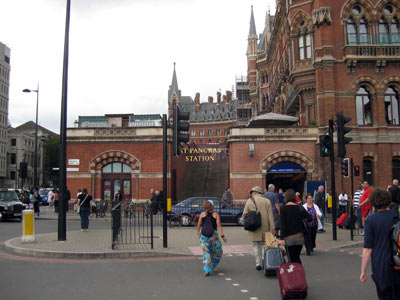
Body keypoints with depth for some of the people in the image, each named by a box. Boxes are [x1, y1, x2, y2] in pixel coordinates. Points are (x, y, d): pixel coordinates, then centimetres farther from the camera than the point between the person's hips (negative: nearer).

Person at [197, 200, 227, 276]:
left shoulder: (202, 214, 4)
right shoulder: (216, 215, -1)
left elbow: (199, 225, 4)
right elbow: (219, 225, -10)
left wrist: (198, 232, 21)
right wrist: (222, 235, -12)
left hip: (204, 235, 2)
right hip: (213, 235, -2)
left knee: (206, 252, 6)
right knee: (217, 250, 21)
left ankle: (207, 269, -7)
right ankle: (213, 266, 33)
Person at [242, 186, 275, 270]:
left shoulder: (249, 201, 1)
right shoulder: (267, 201, 5)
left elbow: (244, 215, -2)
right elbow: (270, 216, -1)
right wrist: (272, 228, -3)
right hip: (265, 228, 1)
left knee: (256, 246, 8)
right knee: (264, 244, 11)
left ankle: (258, 263, 6)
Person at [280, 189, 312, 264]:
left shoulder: (284, 209, -8)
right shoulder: (300, 207, 0)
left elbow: (282, 225, -12)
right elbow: (310, 218, -1)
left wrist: (282, 238, -11)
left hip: (289, 238, -3)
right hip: (300, 237, 3)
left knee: (291, 259, 5)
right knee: (297, 257, 18)